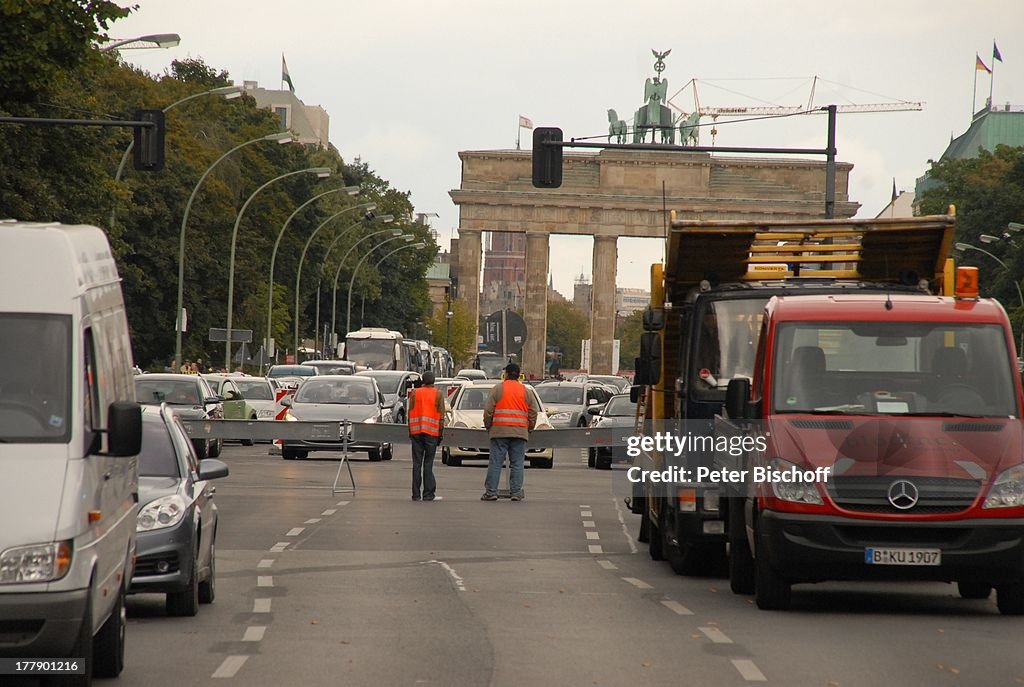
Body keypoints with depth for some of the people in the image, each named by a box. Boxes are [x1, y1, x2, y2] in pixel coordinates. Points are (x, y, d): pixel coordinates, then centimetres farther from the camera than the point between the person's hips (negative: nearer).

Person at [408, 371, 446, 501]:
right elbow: (441, 416, -1)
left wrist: (410, 432, 11)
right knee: (428, 464, 0)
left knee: (417, 463, 3)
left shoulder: (414, 393, 6)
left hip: (416, 431, 2)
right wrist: (441, 433, 5)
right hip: (432, 432, -2)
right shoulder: (438, 394, 1)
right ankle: (428, 494, -3)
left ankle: (416, 494, 2)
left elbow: (410, 413, 6)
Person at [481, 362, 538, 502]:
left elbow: (488, 411, -2)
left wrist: (488, 427, 11)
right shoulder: (526, 392, 9)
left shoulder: (497, 389, 1)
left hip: (499, 432, -2)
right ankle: (516, 492, 2)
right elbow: (533, 413, 8)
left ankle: (491, 492, -2)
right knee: (517, 464, 5)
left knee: (496, 462, 0)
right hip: (520, 432, 2)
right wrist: (529, 429, 19)